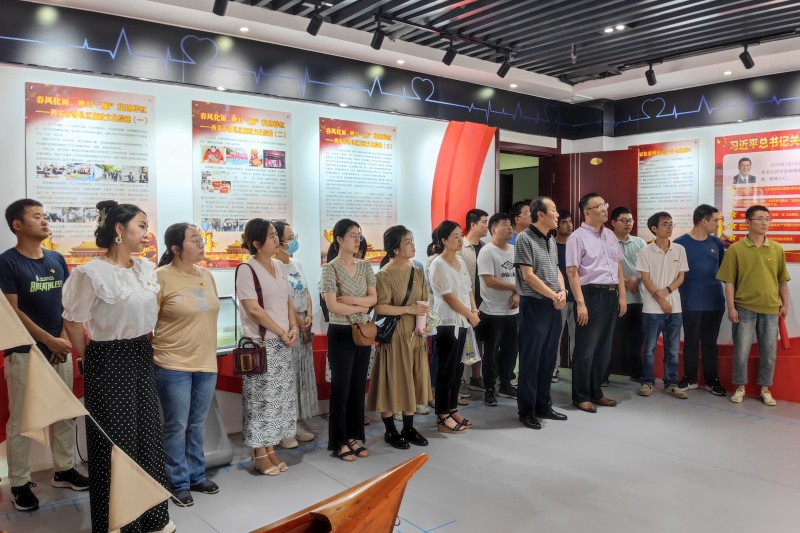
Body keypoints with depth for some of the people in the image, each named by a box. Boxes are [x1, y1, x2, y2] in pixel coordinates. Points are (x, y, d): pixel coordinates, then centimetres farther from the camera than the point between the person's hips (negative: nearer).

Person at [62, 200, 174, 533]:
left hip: (142, 358, 7)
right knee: (115, 441, 4)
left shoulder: (147, 269, 5)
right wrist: (90, 360, 0)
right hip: (109, 361, -7)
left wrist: (143, 348, 14)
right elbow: (73, 321, -9)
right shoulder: (92, 272, -16)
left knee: (147, 434, 14)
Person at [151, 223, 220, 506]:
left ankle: (196, 476, 31)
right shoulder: (161, 277, -12)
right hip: (173, 365, -6)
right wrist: (157, 348, -6)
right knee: (177, 426, 5)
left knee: (197, 425, 16)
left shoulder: (206, 275, 7)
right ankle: (178, 483, 21)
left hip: (206, 364, 6)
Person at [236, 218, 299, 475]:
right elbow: (253, 309, -17)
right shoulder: (247, 269, -12)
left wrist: (293, 327, -1)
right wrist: (282, 332, -12)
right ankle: (259, 454, 13)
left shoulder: (279, 266, 10)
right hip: (260, 344, -7)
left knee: (280, 396, 11)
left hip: (282, 344, 7)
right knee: (261, 398, 0)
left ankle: (270, 448, 22)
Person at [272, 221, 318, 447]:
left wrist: (309, 317, 1)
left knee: (302, 375, 12)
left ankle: (299, 422, 22)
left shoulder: (296, 265, 14)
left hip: (303, 326, 8)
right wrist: (298, 321, -14)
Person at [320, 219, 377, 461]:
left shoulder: (365, 266, 7)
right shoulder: (330, 268, -10)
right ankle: (339, 442, 14)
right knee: (341, 388, 2)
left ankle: (354, 437, 24)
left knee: (358, 387, 12)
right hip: (341, 334, -5)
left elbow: (374, 298, 0)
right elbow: (332, 306, -17)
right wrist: (362, 306, -9)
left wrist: (350, 299, -14)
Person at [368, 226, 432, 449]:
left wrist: (423, 324, -7)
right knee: (392, 383, 2)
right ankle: (391, 431, 17)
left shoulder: (418, 273, 9)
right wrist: (408, 309, -20)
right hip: (393, 337, -6)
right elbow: (379, 308, -19)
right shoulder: (384, 275, -12)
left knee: (413, 382, 12)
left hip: (415, 336, 6)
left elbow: (424, 305, 10)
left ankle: (409, 429, 25)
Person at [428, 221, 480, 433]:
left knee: (456, 368, 13)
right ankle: (442, 417, 7)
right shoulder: (438, 264, -13)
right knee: (446, 370, -2)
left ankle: (452, 410, 24)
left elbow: (468, 289, 16)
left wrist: (474, 310, 0)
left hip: (462, 322, 8)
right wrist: (470, 315, -10)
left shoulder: (461, 262, 12)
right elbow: (449, 297, -16)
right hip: (447, 323, -8)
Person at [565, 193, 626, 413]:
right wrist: (580, 303, -20)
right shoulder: (577, 237, -8)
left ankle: (596, 392, 27)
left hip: (611, 295, 7)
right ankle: (581, 396, 12)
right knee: (586, 349, 0)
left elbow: (618, 267, 17)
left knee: (604, 349, 14)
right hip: (591, 295, -7)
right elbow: (572, 272, -14)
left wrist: (622, 295, 9)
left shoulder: (610, 235, 14)